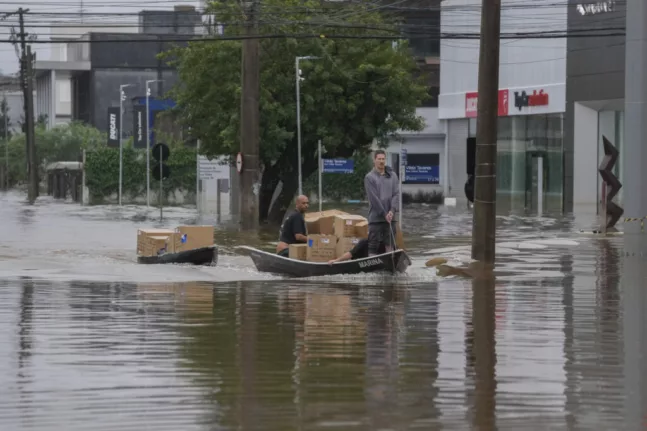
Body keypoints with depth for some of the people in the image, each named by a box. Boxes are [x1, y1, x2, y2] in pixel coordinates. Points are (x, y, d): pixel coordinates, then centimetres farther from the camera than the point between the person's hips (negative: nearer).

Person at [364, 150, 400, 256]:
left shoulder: (392, 175, 10)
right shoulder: (369, 177, -3)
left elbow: (396, 194, 3)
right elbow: (373, 198, -9)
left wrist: (392, 210, -12)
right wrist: (384, 214, -13)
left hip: (390, 217, 3)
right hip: (376, 217, -3)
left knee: (389, 244, 3)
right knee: (373, 244, -4)